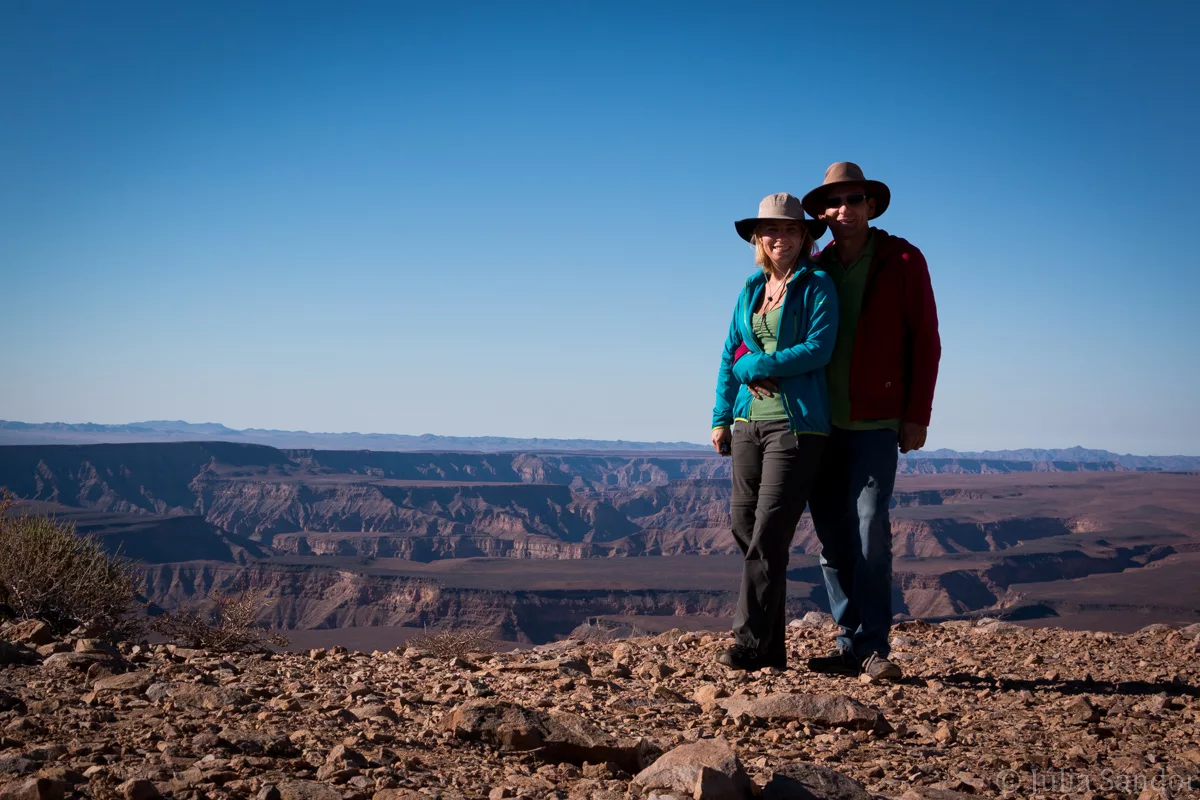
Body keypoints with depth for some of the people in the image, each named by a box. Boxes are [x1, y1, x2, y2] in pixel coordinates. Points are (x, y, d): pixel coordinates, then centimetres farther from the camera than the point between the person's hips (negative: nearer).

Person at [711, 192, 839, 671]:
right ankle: (770, 648, 13)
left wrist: (754, 365, -9)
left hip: (796, 423, -6)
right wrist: (722, 417, 9)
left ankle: (750, 644, -8)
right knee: (743, 526, 5)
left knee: (768, 534, -11)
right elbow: (731, 356, 16)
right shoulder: (751, 289, 15)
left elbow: (818, 349, -14)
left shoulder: (817, 286, -1)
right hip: (750, 421, 6)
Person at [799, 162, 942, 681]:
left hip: (875, 423, -4)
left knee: (870, 529, -12)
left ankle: (873, 648, -6)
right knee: (831, 535, 5)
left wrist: (917, 416, -7)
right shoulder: (815, 269, 12)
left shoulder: (903, 262, 2)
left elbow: (925, 342, -1)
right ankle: (851, 645, 13)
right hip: (821, 424, 4)